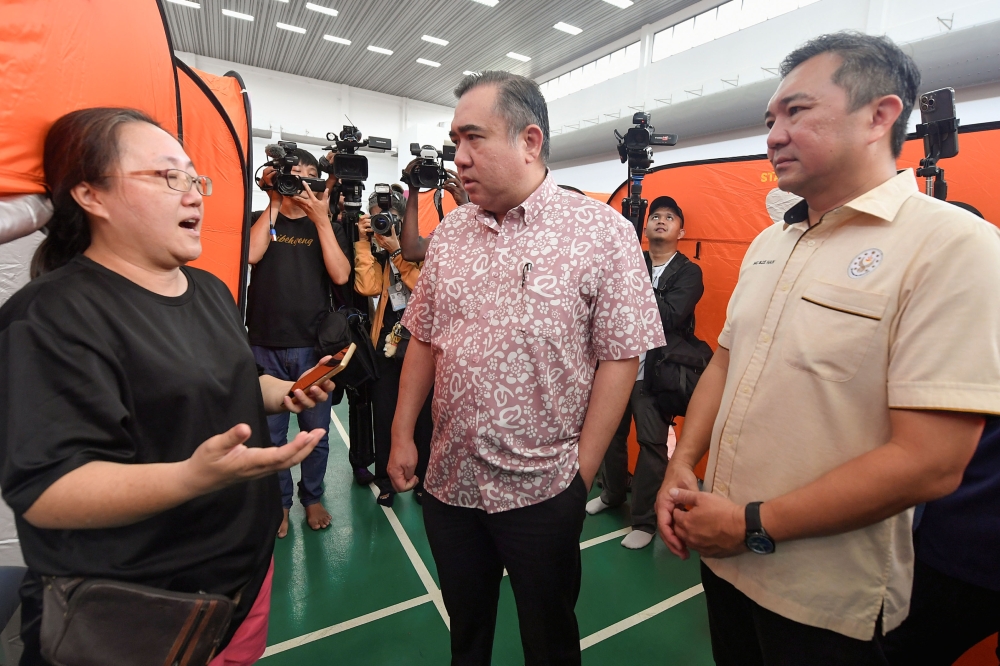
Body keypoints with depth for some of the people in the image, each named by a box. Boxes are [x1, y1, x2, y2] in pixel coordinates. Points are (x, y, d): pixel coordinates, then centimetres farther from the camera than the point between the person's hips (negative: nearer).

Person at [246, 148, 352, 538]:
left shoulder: (327, 227, 10)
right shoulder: (262, 221, 10)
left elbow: (340, 275, -8)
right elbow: (251, 255, -12)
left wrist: (321, 219, -10)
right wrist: (274, 203, -7)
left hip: (314, 345, 0)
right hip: (266, 345, 0)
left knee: (316, 431, 8)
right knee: (271, 433, 7)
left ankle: (313, 497, 27)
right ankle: (279, 502, 25)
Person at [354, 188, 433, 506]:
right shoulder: (379, 254, 10)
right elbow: (367, 287, -7)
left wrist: (396, 250, -14)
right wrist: (363, 242, -6)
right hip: (386, 344, 4)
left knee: (423, 417, 7)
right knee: (384, 417, 9)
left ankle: (423, 481, 25)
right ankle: (386, 481, 26)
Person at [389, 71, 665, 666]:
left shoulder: (603, 232, -12)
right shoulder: (450, 233, 4)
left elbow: (620, 359, -12)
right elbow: (424, 340, 8)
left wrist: (581, 472, -11)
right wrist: (402, 435, 5)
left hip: (542, 489, -3)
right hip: (448, 482, 4)